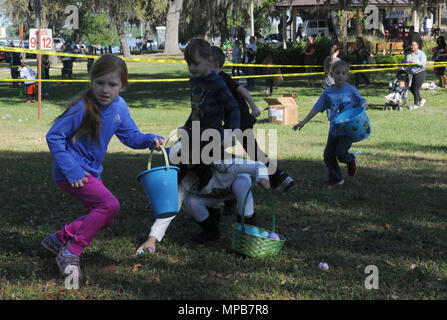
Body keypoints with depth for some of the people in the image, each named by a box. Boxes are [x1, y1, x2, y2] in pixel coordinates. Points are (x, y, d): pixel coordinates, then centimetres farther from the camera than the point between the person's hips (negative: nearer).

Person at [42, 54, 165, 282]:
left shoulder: (119, 106, -2)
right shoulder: (83, 107, -23)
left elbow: (130, 135, 9)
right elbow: (53, 137, -18)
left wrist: (150, 140, -13)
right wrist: (71, 170, -23)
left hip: (91, 172, 8)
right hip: (71, 173, -8)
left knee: (105, 219, 15)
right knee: (110, 205, -23)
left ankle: (58, 238, 31)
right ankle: (70, 254, -14)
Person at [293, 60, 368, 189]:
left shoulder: (351, 90, -7)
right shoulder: (328, 92, 0)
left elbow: (362, 101, 5)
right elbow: (316, 108, 1)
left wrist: (364, 105, -21)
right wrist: (303, 122, -2)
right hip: (333, 130, 4)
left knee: (340, 153, -15)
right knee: (328, 155, 3)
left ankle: (351, 159, 21)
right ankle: (336, 179, 22)